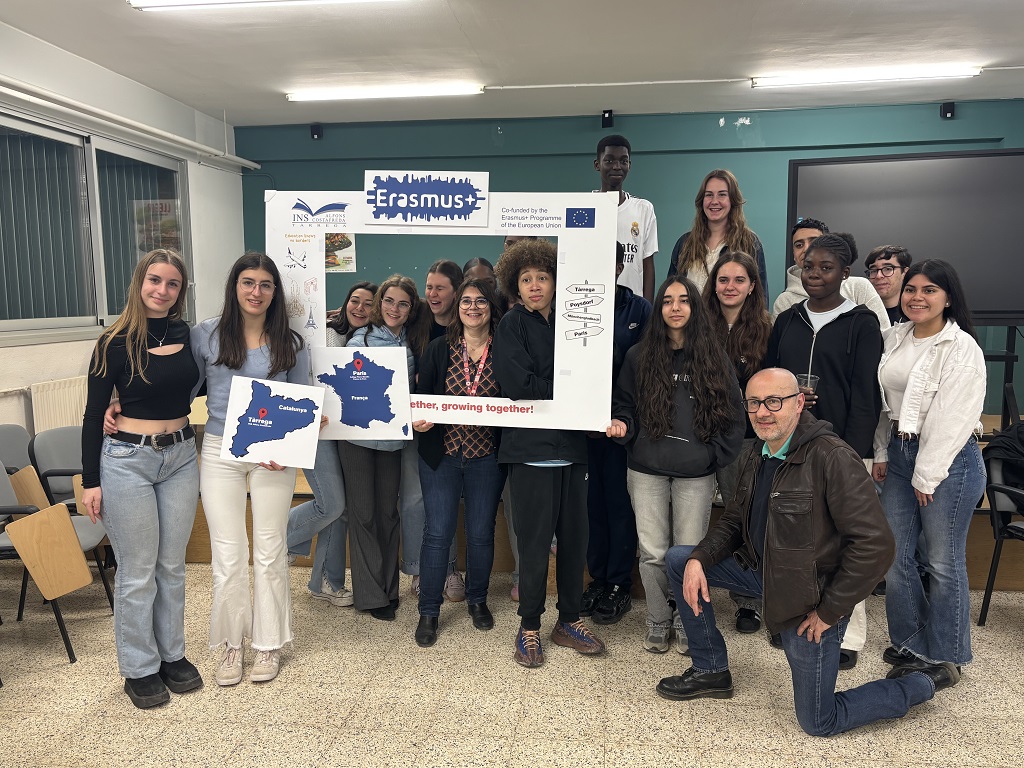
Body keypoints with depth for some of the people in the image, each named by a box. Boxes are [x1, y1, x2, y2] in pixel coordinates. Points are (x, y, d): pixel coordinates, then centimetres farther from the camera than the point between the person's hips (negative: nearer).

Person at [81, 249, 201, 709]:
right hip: (128, 460, -3)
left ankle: (172, 654, 30)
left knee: (172, 565, 14)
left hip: (181, 457, 4)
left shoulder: (188, 335, 2)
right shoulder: (115, 343, -7)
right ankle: (139, 668, 22)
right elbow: (93, 415, -4)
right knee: (138, 572, 6)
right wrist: (90, 481, -6)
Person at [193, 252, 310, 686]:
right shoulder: (206, 335, 0)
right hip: (220, 453, 0)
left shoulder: (290, 343, 2)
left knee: (269, 552, 9)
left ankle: (268, 643, 25)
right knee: (228, 555, 4)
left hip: (273, 455, 0)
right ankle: (231, 644, 24)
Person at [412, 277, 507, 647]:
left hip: (487, 456, 0)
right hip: (441, 454, 0)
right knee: (437, 532, 1)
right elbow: (421, 396, 2)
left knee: (481, 533, 10)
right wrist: (418, 420, -17)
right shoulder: (438, 349, 1)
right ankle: (429, 611, 16)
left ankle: (477, 600, 32)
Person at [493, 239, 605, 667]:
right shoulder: (512, 325, 0)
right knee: (535, 540, 0)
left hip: (571, 444, 5)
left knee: (575, 536, 9)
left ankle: (568, 621, 25)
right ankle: (529, 628, 17)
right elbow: (519, 386, -13)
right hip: (532, 447, -4)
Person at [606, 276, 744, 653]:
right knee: (652, 553, 6)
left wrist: (716, 454, -2)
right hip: (647, 471, 1)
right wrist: (621, 424, -10)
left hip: (696, 474, 0)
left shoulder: (714, 357, 5)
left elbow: (733, 413, 6)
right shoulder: (638, 356, 6)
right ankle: (657, 624, 23)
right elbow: (623, 404, 11)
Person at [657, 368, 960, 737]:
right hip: (761, 570, 8)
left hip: (809, 599, -7)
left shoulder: (832, 458, -25)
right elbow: (734, 522, 11)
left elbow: (876, 545, -27)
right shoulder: (753, 458, 1)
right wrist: (698, 559, -8)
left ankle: (922, 682, 25)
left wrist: (830, 611, -20)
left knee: (818, 722, 3)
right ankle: (711, 671, 18)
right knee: (679, 559, 4)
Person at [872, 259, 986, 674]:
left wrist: (927, 477, -13)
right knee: (895, 555, 11)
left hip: (949, 458, -6)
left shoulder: (962, 348, -12)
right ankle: (910, 642, 29)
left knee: (942, 561, 3)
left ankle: (945, 657, 21)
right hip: (899, 452, 6)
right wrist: (882, 453, 11)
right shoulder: (895, 337, 7)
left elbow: (953, 418, -15)